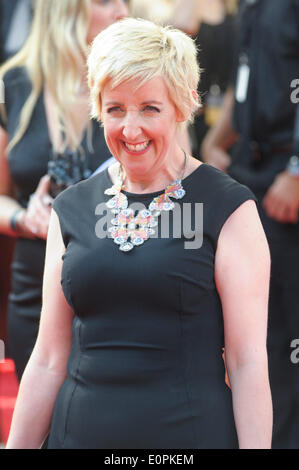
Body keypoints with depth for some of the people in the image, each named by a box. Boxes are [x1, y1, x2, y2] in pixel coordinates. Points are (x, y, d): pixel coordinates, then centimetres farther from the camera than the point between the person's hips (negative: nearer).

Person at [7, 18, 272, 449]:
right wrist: (16, 446, 6)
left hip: (190, 431, -3)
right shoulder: (72, 210, 7)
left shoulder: (228, 208, -4)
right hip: (81, 431, 4)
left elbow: (247, 364, -8)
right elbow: (48, 361, 9)